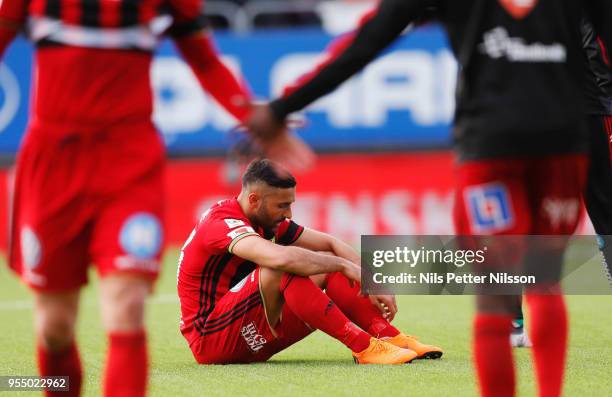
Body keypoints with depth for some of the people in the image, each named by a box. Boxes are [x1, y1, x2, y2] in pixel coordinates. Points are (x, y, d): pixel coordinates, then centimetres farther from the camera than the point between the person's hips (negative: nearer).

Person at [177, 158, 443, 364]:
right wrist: (344, 265, -25)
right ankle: (363, 347, -31)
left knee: (327, 267, 0)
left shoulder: (269, 220, 7)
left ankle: (389, 336, -11)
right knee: (281, 271, -31)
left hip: (251, 342, 9)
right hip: (210, 340, -9)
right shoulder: (222, 222, -21)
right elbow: (281, 257, -38)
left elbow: (330, 243, 10)